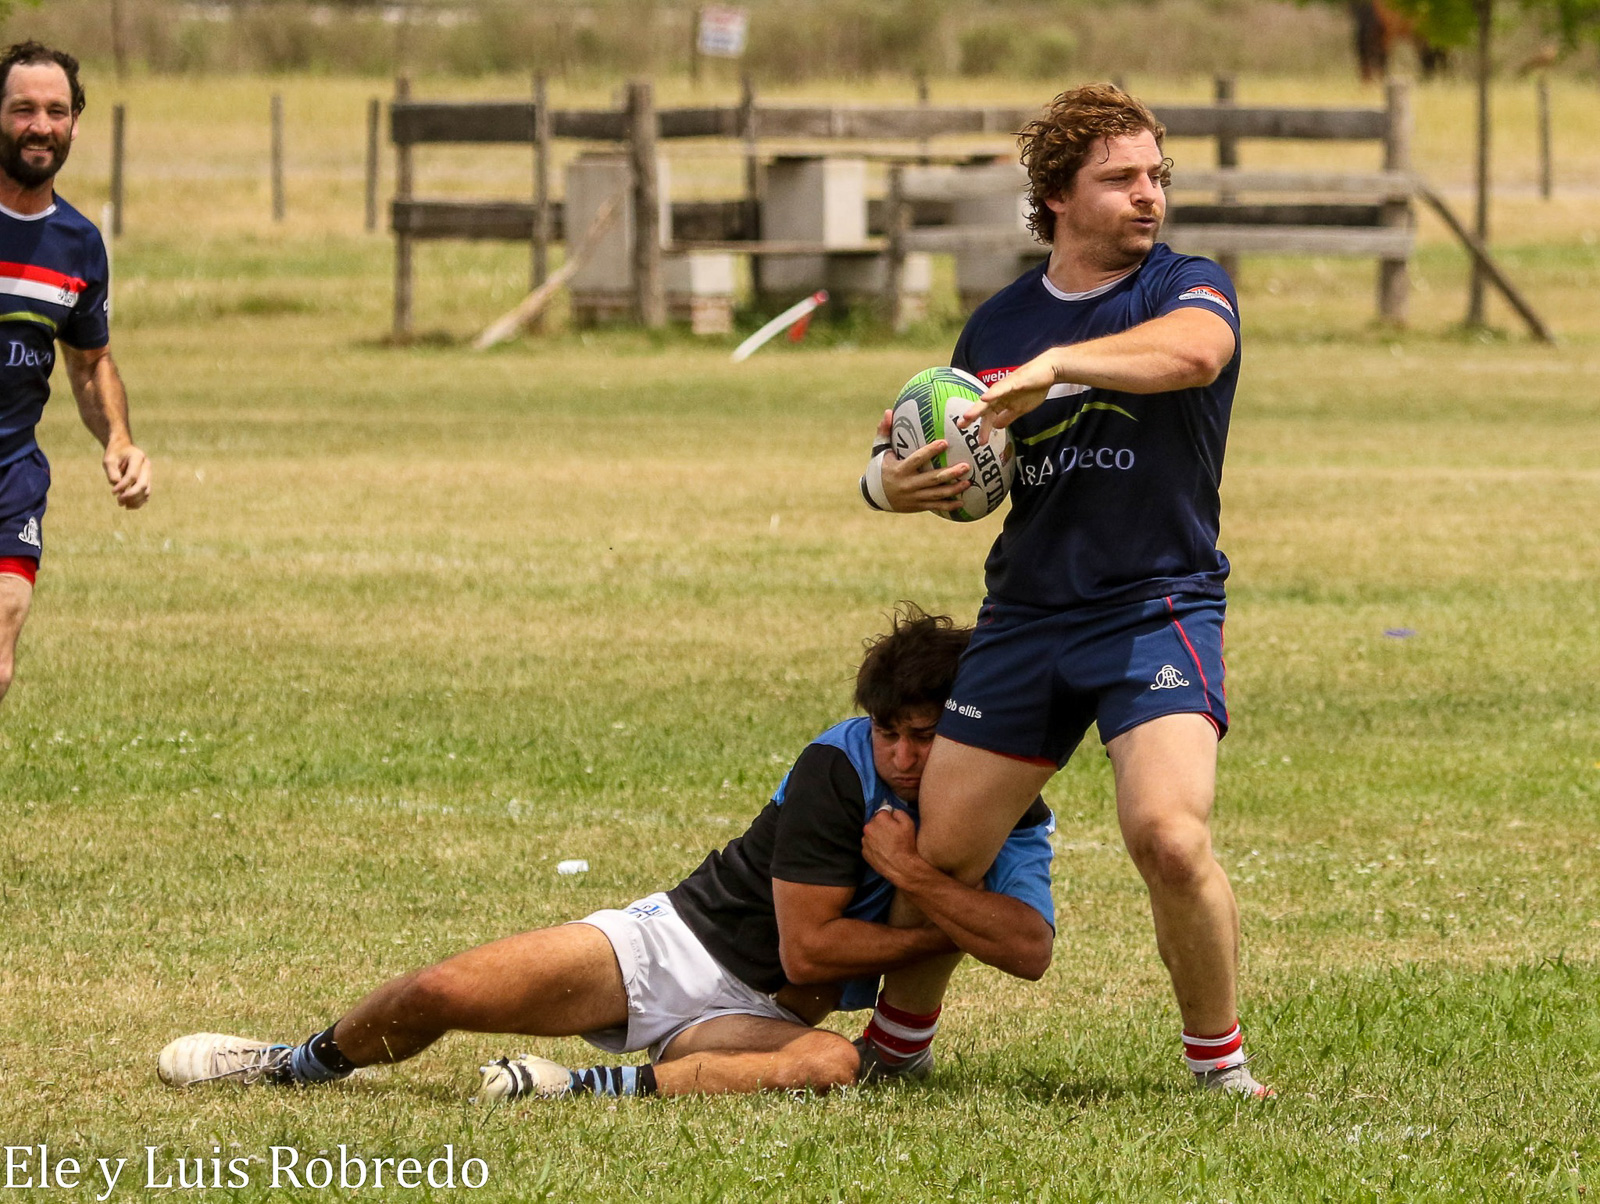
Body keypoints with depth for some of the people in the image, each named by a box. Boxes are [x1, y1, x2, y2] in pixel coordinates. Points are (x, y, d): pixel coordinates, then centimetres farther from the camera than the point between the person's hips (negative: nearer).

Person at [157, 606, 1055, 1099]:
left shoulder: (1012, 819, -6)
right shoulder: (839, 767, -15)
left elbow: (1030, 948, -24)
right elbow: (807, 948, -18)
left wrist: (914, 876, -29)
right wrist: (940, 935, -15)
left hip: (762, 1020, 1)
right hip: (675, 945, -1)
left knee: (832, 1063, -39)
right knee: (442, 994, -12)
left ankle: (589, 1091, -34)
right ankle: (300, 1064, 22)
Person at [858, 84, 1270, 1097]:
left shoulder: (1189, 287, -3)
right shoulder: (1001, 322, 11)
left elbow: (1193, 349, -29)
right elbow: (966, 473, 22)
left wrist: (1053, 366, -40)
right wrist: (895, 481, -1)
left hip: (1160, 606, -4)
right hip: (1023, 620, 4)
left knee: (1170, 835, -24)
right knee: (940, 855, 5)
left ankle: (1222, 1066, -6)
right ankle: (896, 1042, 31)